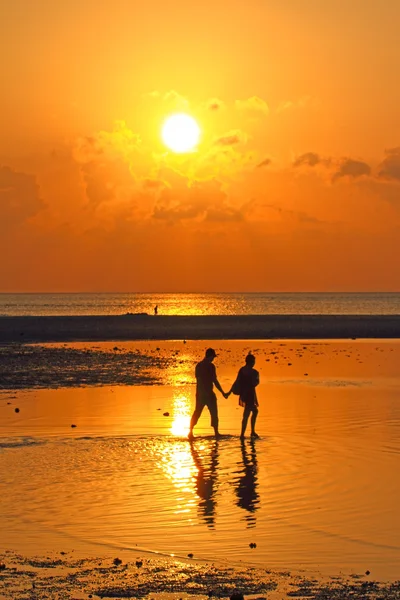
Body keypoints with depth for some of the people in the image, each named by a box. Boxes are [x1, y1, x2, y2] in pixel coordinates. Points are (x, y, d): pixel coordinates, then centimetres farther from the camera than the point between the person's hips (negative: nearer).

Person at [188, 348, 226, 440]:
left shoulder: (198, 365, 7)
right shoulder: (210, 366, -11)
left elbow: (198, 378, 11)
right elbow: (215, 381, -12)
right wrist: (223, 393, -7)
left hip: (199, 393, 6)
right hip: (208, 393, -6)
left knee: (197, 413, 14)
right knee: (214, 413, 2)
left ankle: (191, 432, 12)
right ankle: (216, 433, 2)